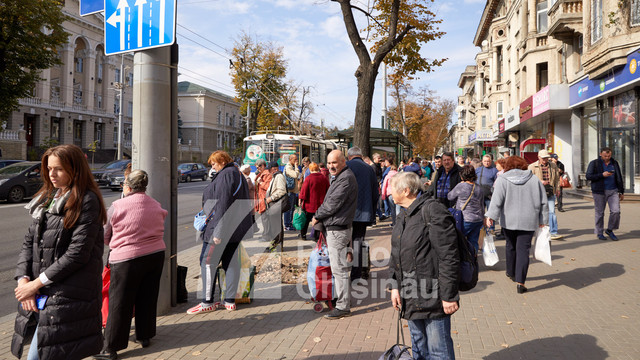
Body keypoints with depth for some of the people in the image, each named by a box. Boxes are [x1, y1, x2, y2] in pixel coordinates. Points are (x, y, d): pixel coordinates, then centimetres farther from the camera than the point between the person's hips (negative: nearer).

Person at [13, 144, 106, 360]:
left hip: (69, 298, -7)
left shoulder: (87, 201, -11)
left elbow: (78, 253, -16)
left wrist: (37, 283, -12)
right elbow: (29, 242, 11)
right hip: (40, 294, 8)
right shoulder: (46, 198, 13)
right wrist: (24, 280, -3)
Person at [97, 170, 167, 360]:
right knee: (147, 298, 17)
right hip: (156, 255, 5)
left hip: (127, 259, -5)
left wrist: (116, 244, 19)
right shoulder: (156, 205, 3)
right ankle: (144, 336, 30)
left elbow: (104, 237, -1)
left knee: (119, 304, 4)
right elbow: (158, 231, 6)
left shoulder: (117, 206, -10)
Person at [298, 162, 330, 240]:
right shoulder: (324, 178, 0)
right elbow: (328, 191, 8)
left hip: (310, 204, -3)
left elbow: (304, 190, -10)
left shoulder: (308, 178, -13)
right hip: (321, 204, 3)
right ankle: (317, 236, 11)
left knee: (306, 220, 12)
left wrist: (300, 199, 2)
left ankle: (303, 235, 21)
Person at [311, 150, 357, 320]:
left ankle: (343, 307, 1)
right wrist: (320, 217, 7)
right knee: (341, 267, 18)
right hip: (335, 227, 11)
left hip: (337, 229, -11)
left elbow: (333, 204, -20)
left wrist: (316, 216, -5)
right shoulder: (340, 177, 18)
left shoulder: (346, 178, -16)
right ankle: (342, 298, 29)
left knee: (339, 268, -6)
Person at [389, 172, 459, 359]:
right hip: (412, 297, 9)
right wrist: (395, 286, 7)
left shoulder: (433, 212, -16)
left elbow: (449, 257, -18)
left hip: (433, 296, -8)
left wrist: (449, 296, -18)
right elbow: (396, 255, 16)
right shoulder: (403, 217, 12)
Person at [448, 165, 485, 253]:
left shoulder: (461, 186, -12)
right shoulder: (479, 188, 8)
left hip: (466, 220, -6)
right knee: (473, 242, 11)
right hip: (478, 220, 7)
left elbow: (449, 197, 0)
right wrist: (482, 218, 23)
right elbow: (482, 206, 14)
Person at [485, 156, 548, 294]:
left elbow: (497, 200, -11)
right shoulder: (534, 179, 5)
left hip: (508, 220, 0)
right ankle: (520, 282, -6)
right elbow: (543, 202, 7)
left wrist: (490, 216, -10)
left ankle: (511, 273, 35)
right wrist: (543, 220, 13)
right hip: (528, 221, 0)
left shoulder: (502, 180, -2)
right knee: (523, 249, -1)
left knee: (511, 246, 18)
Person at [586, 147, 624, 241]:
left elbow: (619, 178, 14)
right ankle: (599, 233, 16)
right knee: (599, 213, 4)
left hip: (613, 191, 3)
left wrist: (621, 192, 12)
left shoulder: (614, 163, 10)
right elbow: (588, 176, -10)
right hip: (599, 192, -3)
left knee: (615, 211, -8)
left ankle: (610, 230, 11)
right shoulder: (594, 163, -2)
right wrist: (602, 175, -21)